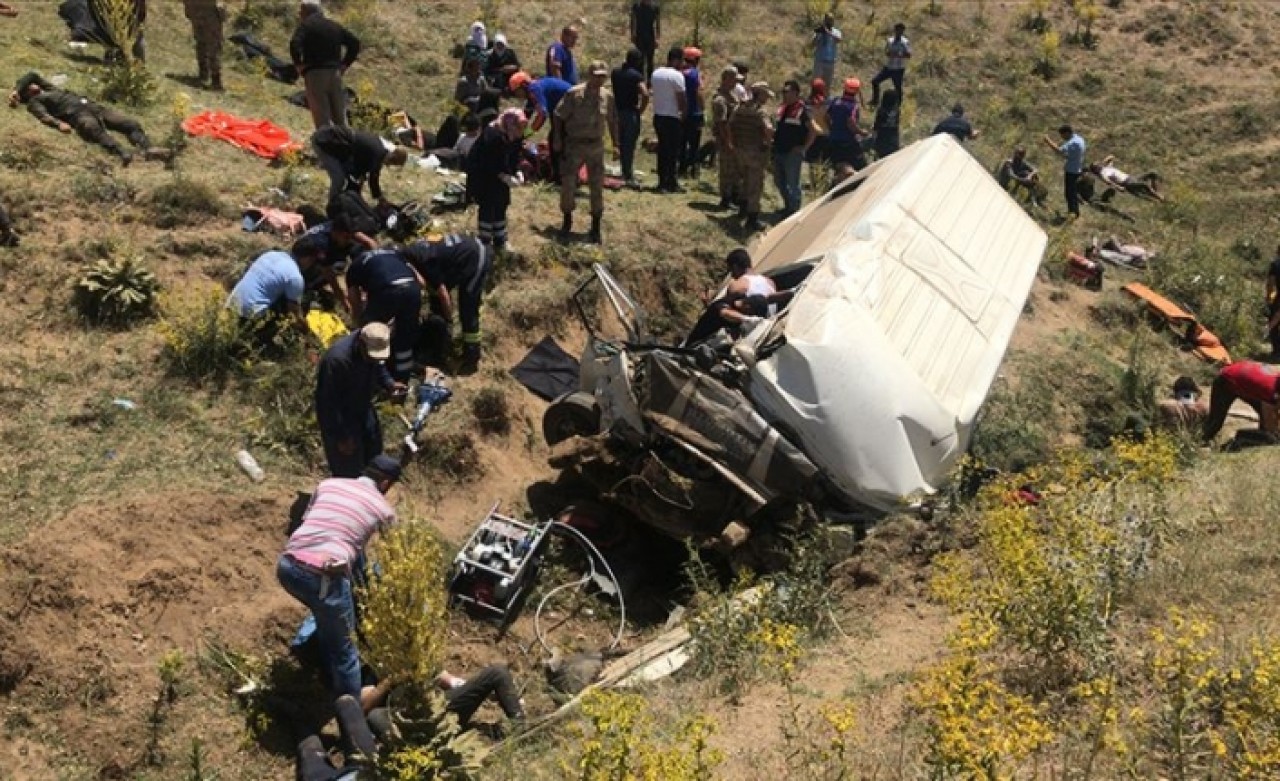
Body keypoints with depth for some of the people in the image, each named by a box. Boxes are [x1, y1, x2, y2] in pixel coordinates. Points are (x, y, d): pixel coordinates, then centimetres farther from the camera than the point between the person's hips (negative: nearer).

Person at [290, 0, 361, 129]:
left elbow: (294, 44, -17)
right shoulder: (334, 26, 17)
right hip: (335, 73, 5)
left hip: (315, 74, -5)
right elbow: (355, 43, 16)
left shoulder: (306, 25, -1)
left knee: (322, 121, -7)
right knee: (340, 119, 10)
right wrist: (344, 64, 13)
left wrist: (298, 64, -5)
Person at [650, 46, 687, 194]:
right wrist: (684, 114, 1)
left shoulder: (656, 73, 9)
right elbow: (682, 98, -14)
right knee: (673, 151, 1)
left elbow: (651, 89, 11)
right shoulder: (677, 75, -14)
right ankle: (671, 183, 4)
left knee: (662, 149, 12)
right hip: (672, 118, -7)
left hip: (658, 116, 7)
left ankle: (662, 183, 14)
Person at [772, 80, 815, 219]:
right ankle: (788, 206, 32)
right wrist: (773, 137, 10)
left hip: (793, 154, -8)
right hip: (779, 151, 8)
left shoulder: (802, 110, -11)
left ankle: (794, 210, 10)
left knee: (792, 184, -1)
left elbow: (813, 131, -11)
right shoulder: (782, 109, 11)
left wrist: (804, 148, -12)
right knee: (779, 182, 16)